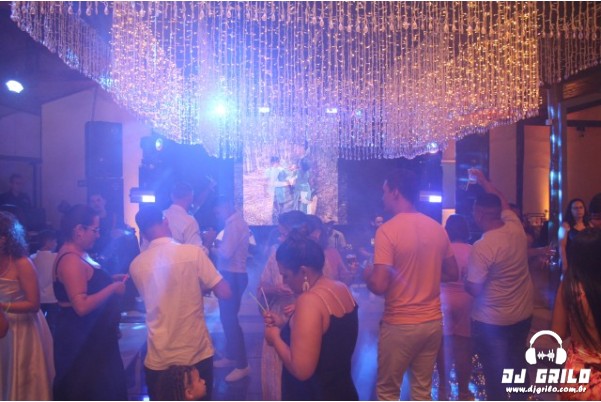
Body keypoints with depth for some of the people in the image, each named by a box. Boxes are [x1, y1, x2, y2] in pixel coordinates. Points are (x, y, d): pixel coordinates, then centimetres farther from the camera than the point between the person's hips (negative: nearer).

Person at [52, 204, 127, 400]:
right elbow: (82, 305, -29)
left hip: (90, 336, 10)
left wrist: (111, 280, 4)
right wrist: (113, 288, -20)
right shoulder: (71, 260, -23)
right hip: (81, 340, -10)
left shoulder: (78, 255, 7)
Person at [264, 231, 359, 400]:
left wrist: (275, 338, -14)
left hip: (314, 397, -8)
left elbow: (301, 369, -29)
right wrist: (285, 323, 7)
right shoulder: (341, 289, 0)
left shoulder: (309, 301, -27)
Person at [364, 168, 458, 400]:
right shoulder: (438, 229, 2)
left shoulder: (388, 230, -17)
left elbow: (379, 285, -21)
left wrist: (367, 274, -1)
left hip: (399, 325, -6)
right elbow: (451, 274, 12)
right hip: (433, 322, 6)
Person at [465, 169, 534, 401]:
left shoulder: (482, 247, -25)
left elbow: (474, 289, -21)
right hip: (523, 314, 7)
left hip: (492, 321, -7)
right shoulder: (516, 228, -6)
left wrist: (464, 281, 0)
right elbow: (502, 202, 14)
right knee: (517, 365, 23)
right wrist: (483, 181, 23)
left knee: (494, 373, 8)